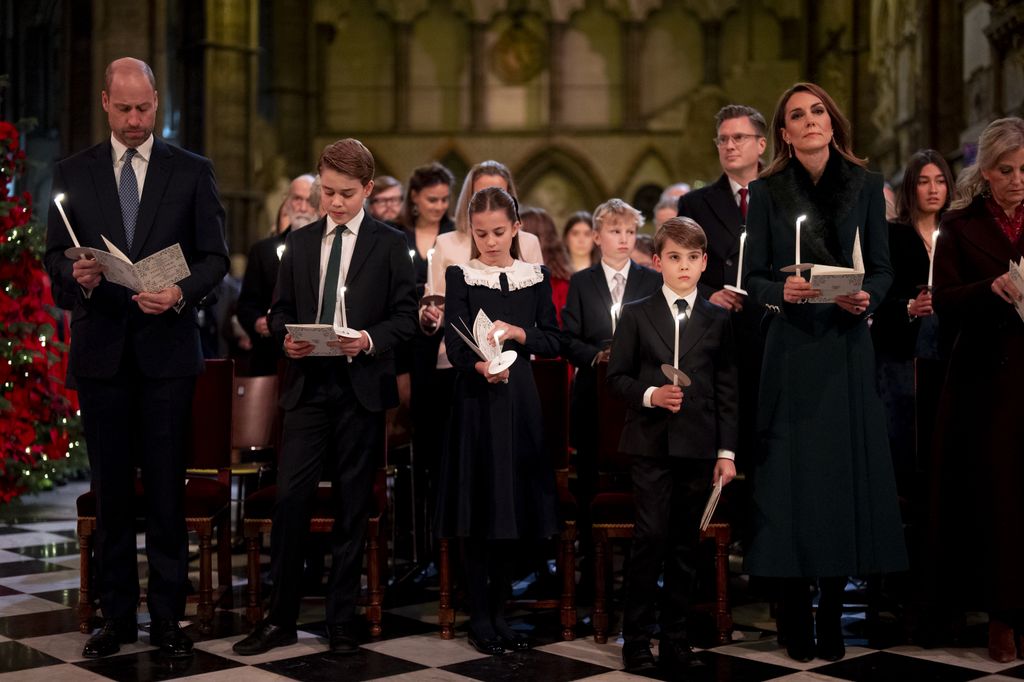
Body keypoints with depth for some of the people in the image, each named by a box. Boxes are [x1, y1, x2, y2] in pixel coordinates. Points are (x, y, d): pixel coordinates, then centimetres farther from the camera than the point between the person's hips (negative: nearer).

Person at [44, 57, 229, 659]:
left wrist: (182, 293, -17)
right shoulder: (74, 173, 9)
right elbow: (54, 254, 8)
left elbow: (215, 256, 2)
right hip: (100, 351, 2)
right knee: (111, 490, 8)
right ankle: (117, 615, 18)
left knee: (167, 489, 1)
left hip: (167, 348, -1)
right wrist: (75, 276, -14)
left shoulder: (193, 171, 4)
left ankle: (167, 617, 11)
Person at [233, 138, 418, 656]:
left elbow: (406, 316, -1)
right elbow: (280, 310, 14)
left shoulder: (390, 244, 3)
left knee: (352, 506, 5)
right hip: (308, 385, 2)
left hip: (361, 387, -2)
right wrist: (286, 337, -6)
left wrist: (370, 340, -18)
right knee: (289, 498, -4)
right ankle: (280, 618, 8)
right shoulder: (299, 243, 12)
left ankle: (342, 621, 16)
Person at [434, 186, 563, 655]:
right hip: (477, 400, -3)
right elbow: (455, 344, -11)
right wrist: (482, 366, -30)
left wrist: (516, 332, -12)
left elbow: (553, 342, 6)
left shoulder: (536, 277, 8)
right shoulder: (460, 278, 0)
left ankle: (499, 613, 19)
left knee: (514, 510, 7)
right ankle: (479, 620, 9)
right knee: (479, 510, -1)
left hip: (520, 401, 3)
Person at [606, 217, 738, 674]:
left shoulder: (718, 320, 8)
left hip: (699, 447, 2)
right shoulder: (636, 314, 5)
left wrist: (727, 451, 3)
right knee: (651, 537, -7)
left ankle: (675, 636, 18)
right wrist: (650, 395, -14)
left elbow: (727, 390, 7)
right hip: (651, 444, -2)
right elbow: (617, 376, 5)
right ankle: (636, 637, 6)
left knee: (686, 543, 6)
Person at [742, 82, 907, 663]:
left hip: (848, 347, 1)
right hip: (792, 349, -1)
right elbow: (754, 277, 2)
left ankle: (834, 610, 12)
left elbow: (883, 270, 6)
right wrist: (781, 291, -18)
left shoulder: (866, 186, 6)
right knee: (793, 477, 0)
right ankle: (797, 615, 9)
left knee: (845, 473, 1)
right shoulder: (767, 192, 4)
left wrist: (867, 298, -14)